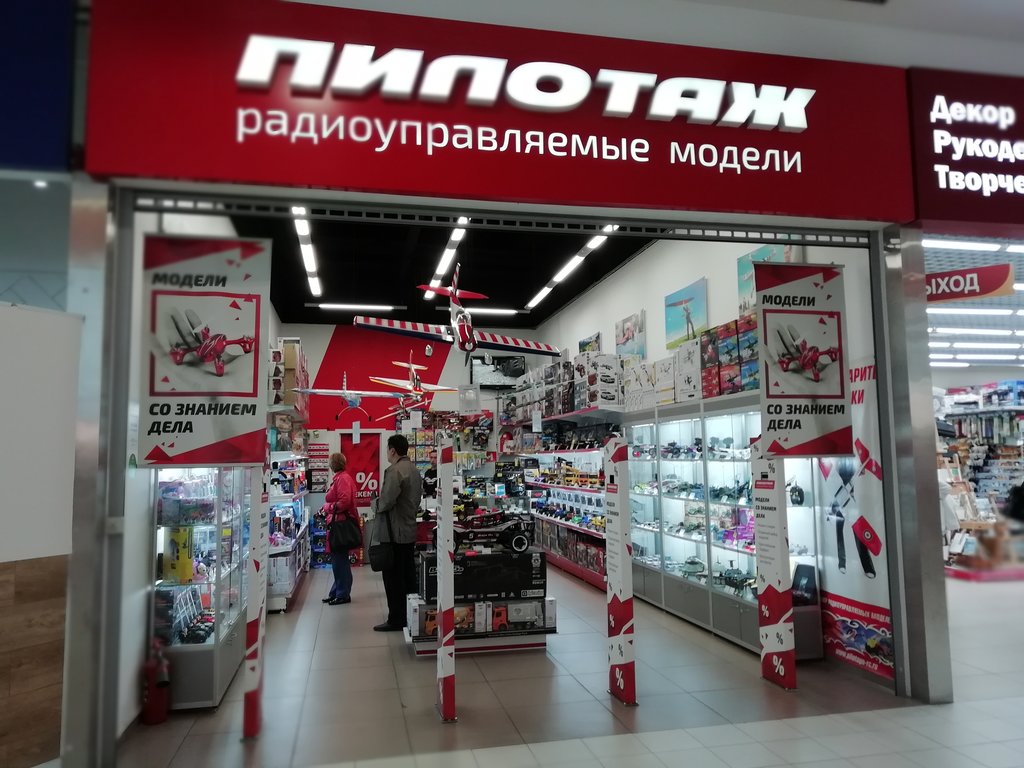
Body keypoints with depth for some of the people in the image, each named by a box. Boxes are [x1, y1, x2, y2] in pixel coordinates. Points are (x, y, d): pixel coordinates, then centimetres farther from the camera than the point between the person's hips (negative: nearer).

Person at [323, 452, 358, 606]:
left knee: (340, 560, -3)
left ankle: (343, 594, 4)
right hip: (338, 522, 10)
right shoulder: (339, 478, 16)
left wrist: (329, 507, -10)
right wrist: (330, 506, 6)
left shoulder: (342, 479, -15)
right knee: (338, 559, 15)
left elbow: (344, 501, -24)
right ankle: (336, 592, 23)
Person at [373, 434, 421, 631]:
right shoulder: (414, 470, 12)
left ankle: (396, 620, 6)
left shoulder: (394, 471, -18)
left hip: (394, 532, -9)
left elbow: (387, 500, -24)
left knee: (393, 578, 0)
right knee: (408, 576, 14)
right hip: (410, 531, 9)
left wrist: (378, 506, -5)